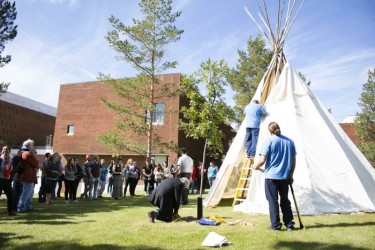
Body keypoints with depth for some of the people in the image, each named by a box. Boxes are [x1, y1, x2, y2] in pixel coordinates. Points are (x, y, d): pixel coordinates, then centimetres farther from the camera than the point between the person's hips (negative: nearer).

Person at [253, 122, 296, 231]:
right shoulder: (290, 141, 6)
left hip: (271, 176, -5)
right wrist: (291, 174, 18)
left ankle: (275, 225, 8)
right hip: (285, 176, 5)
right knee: (285, 200, 16)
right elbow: (293, 160, 10)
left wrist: (255, 166, 6)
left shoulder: (269, 141, -9)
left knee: (273, 201, 4)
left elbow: (262, 159, -14)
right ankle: (289, 224, 21)